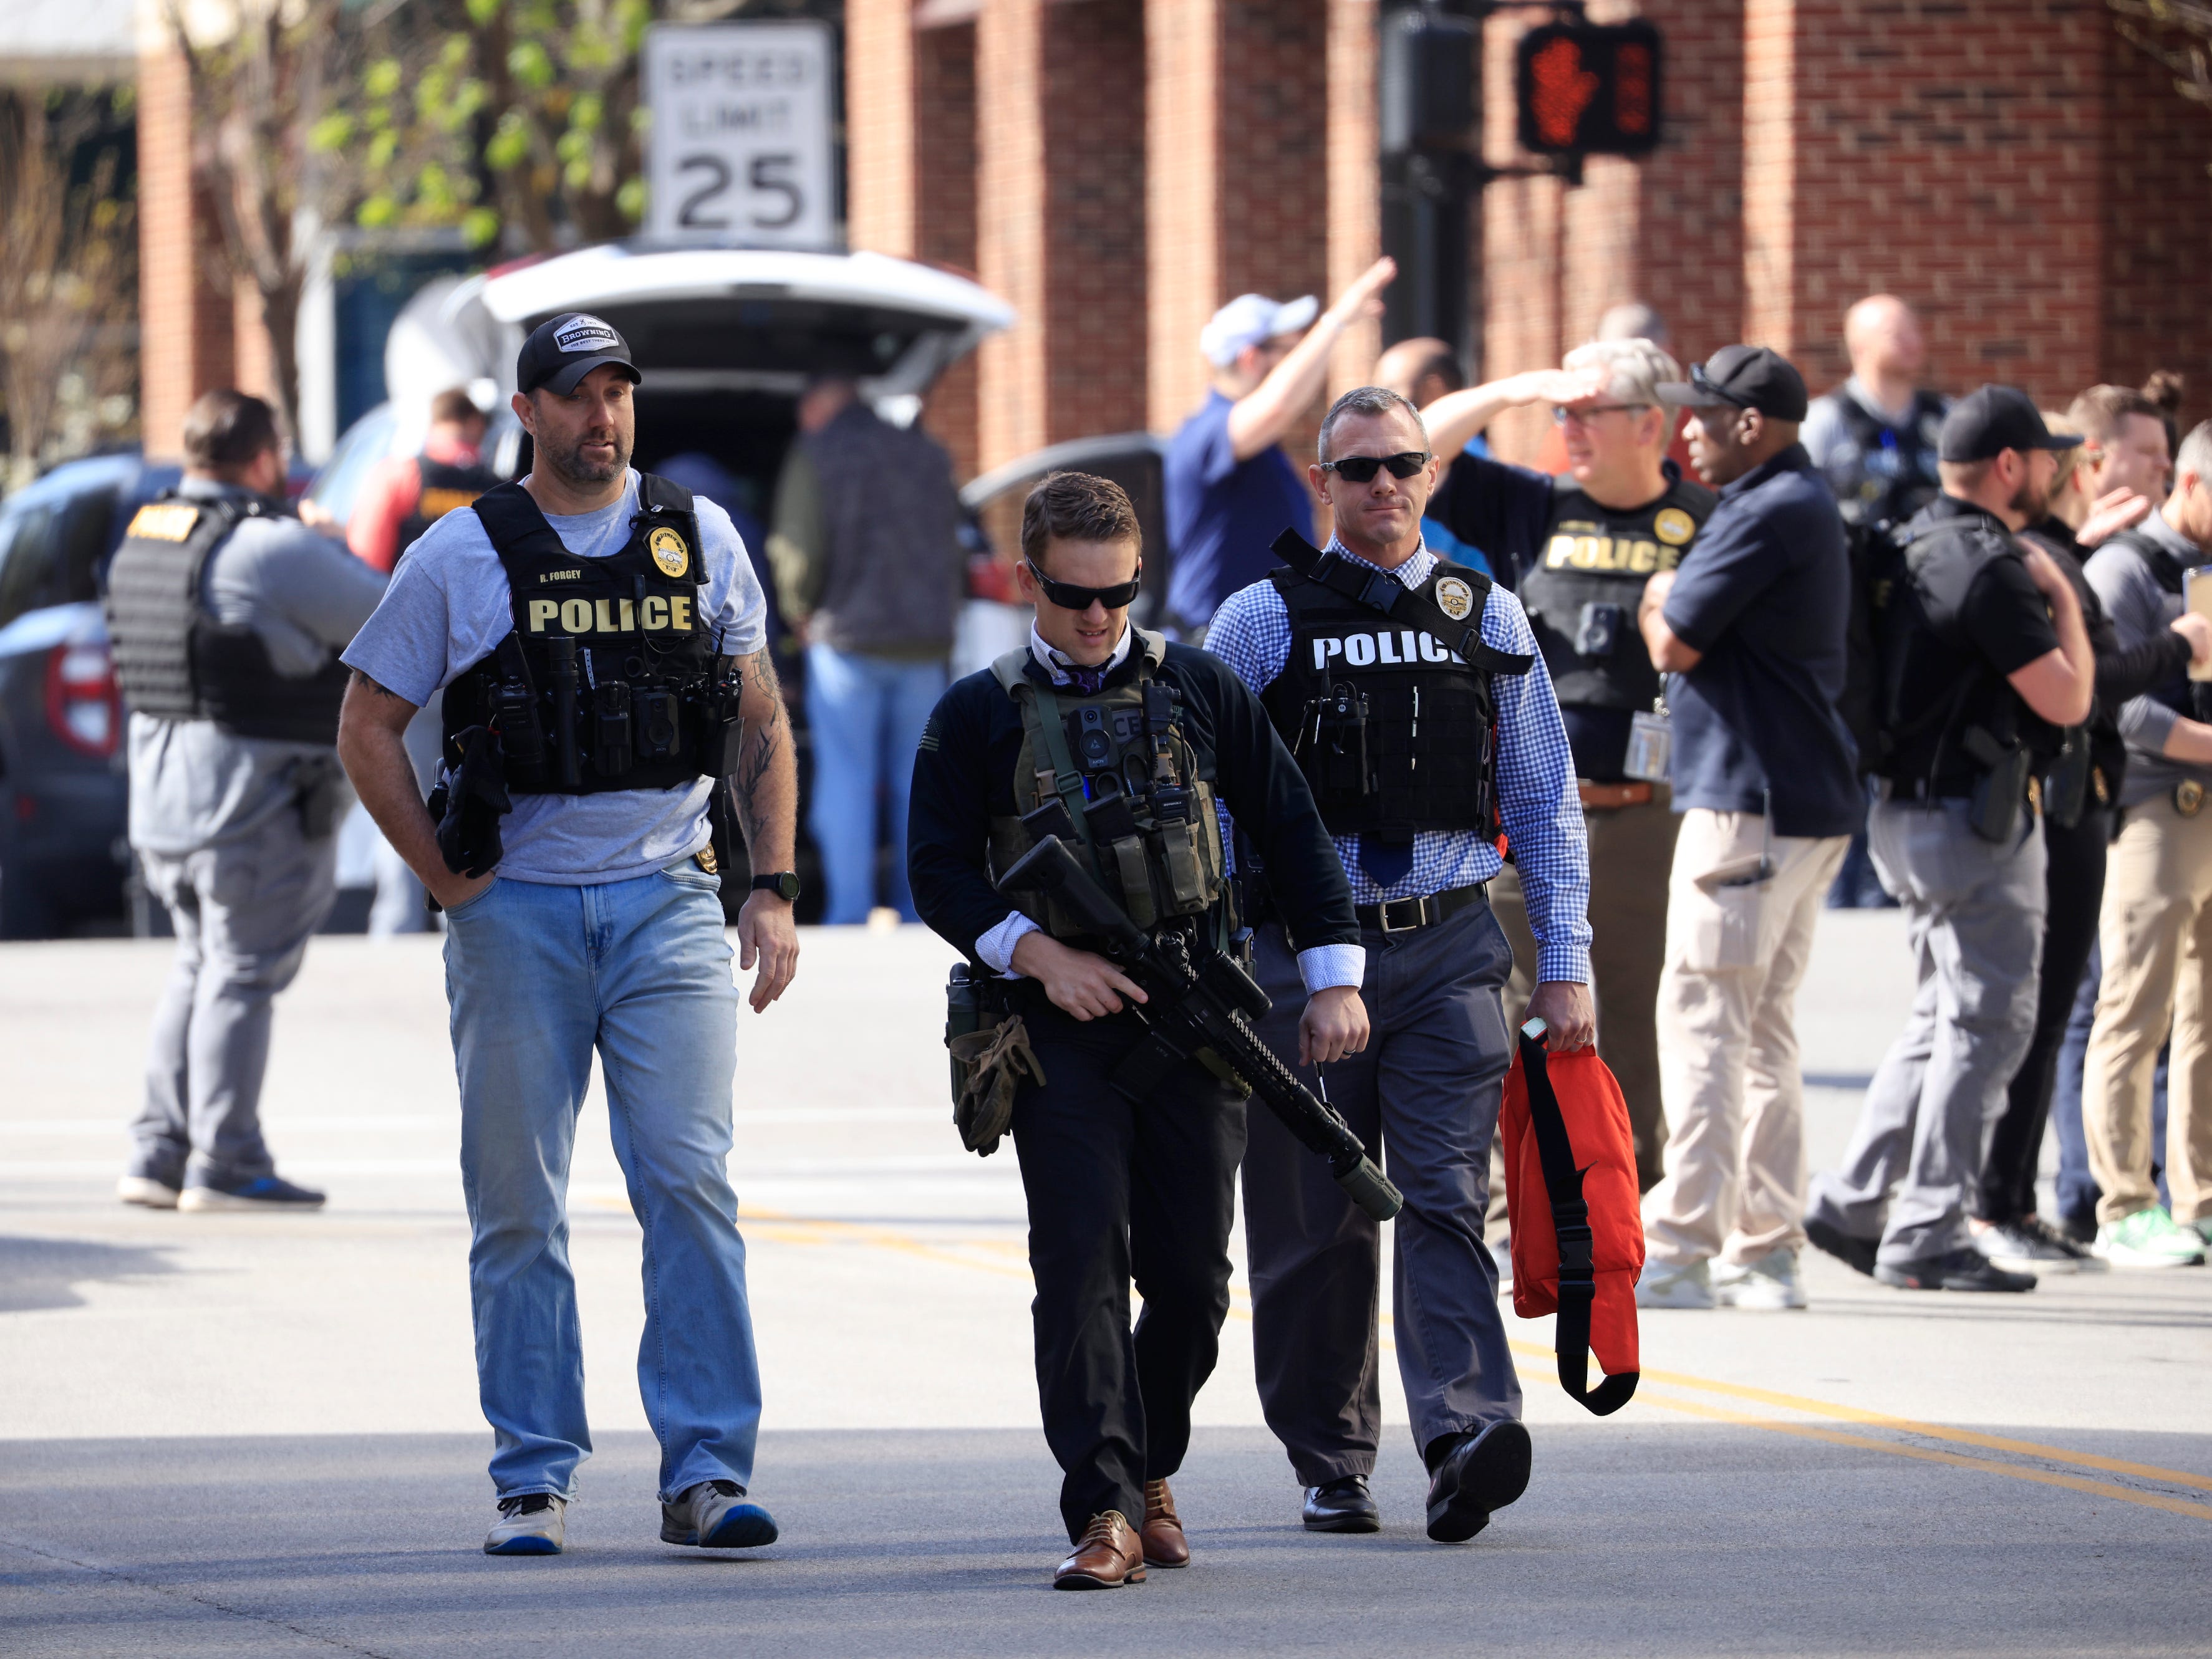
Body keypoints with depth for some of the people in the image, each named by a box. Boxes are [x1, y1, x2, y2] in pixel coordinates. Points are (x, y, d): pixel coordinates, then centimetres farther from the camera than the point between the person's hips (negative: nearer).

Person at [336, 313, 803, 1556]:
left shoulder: (701, 539, 8)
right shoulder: (461, 557, 1)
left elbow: (760, 724, 13)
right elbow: (369, 731, 6)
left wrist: (774, 891, 5)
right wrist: (449, 881, -1)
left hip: (669, 903, 1)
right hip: (519, 915, -1)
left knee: (692, 1183, -8)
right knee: (519, 1208, 2)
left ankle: (709, 1474, -6)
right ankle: (535, 1481, 9)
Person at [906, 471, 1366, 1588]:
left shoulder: (1199, 692, 9)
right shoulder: (979, 718, 4)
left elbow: (1290, 832, 12)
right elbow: (939, 870, 2)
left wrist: (1334, 978, 5)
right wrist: (1039, 954, -12)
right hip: (1063, 1025, -2)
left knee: (1192, 1278, 3)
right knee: (1082, 1262, -12)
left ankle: (1150, 1474, 26)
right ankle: (1104, 1515, -15)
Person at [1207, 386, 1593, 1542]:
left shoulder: (1486, 620, 10)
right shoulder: (1262, 623, 4)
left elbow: (1544, 804, 13)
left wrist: (1565, 966, 8)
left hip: (1449, 947, 0)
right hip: (1304, 955, 0)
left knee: (1444, 1198, -13)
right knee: (1316, 1222, 4)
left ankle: (1467, 1435, -25)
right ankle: (1331, 1463, 15)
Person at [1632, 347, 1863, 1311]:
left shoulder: (1769, 515, -16)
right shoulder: (1804, 503, 18)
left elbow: (1674, 644, -15)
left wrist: (1657, 603, 4)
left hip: (1752, 804, -10)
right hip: (1807, 804, 10)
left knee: (1703, 1016, -9)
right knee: (1762, 1025, 12)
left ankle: (1679, 1249, -12)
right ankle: (1764, 1252, 13)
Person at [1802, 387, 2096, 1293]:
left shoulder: (1918, 547, 11)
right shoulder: (1988, 567, -19)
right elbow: (2066, 699, -17)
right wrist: (2062, 596, -3)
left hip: (1911, 807, 10)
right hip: (1973, 820, -10)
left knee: (1944, 1017, 18)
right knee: (1986, 1024, -3)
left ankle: (1852, 1204, 17)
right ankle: (1928, 1237, -3)